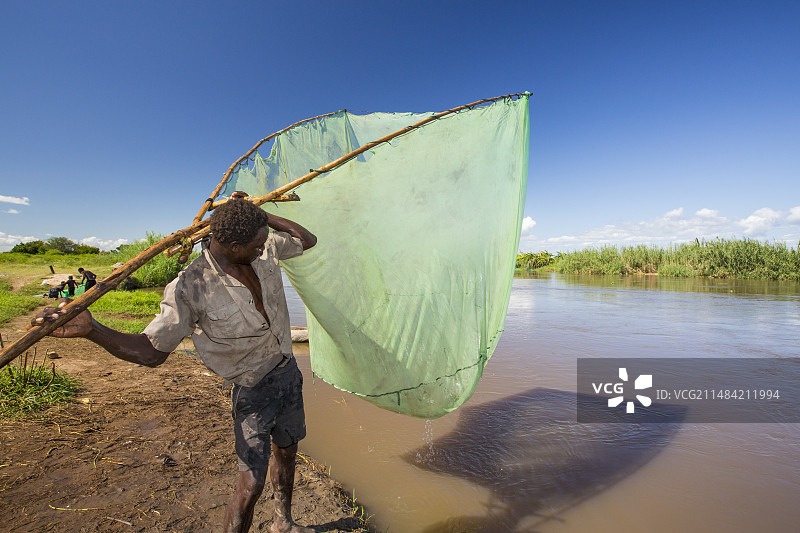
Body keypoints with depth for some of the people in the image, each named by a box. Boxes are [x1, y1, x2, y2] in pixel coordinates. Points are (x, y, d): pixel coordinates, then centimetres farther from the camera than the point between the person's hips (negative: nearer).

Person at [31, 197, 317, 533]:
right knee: (251, 484, -3)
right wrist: (90, 329, -32)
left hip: (288, 371, 6)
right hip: (253, 390, -6)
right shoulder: (191, 288, -25)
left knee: (286, 452, 24)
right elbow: (152, 351, -16)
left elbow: (306, 239, 8)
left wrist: (259, 215, -3)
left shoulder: (265, 247, -10)